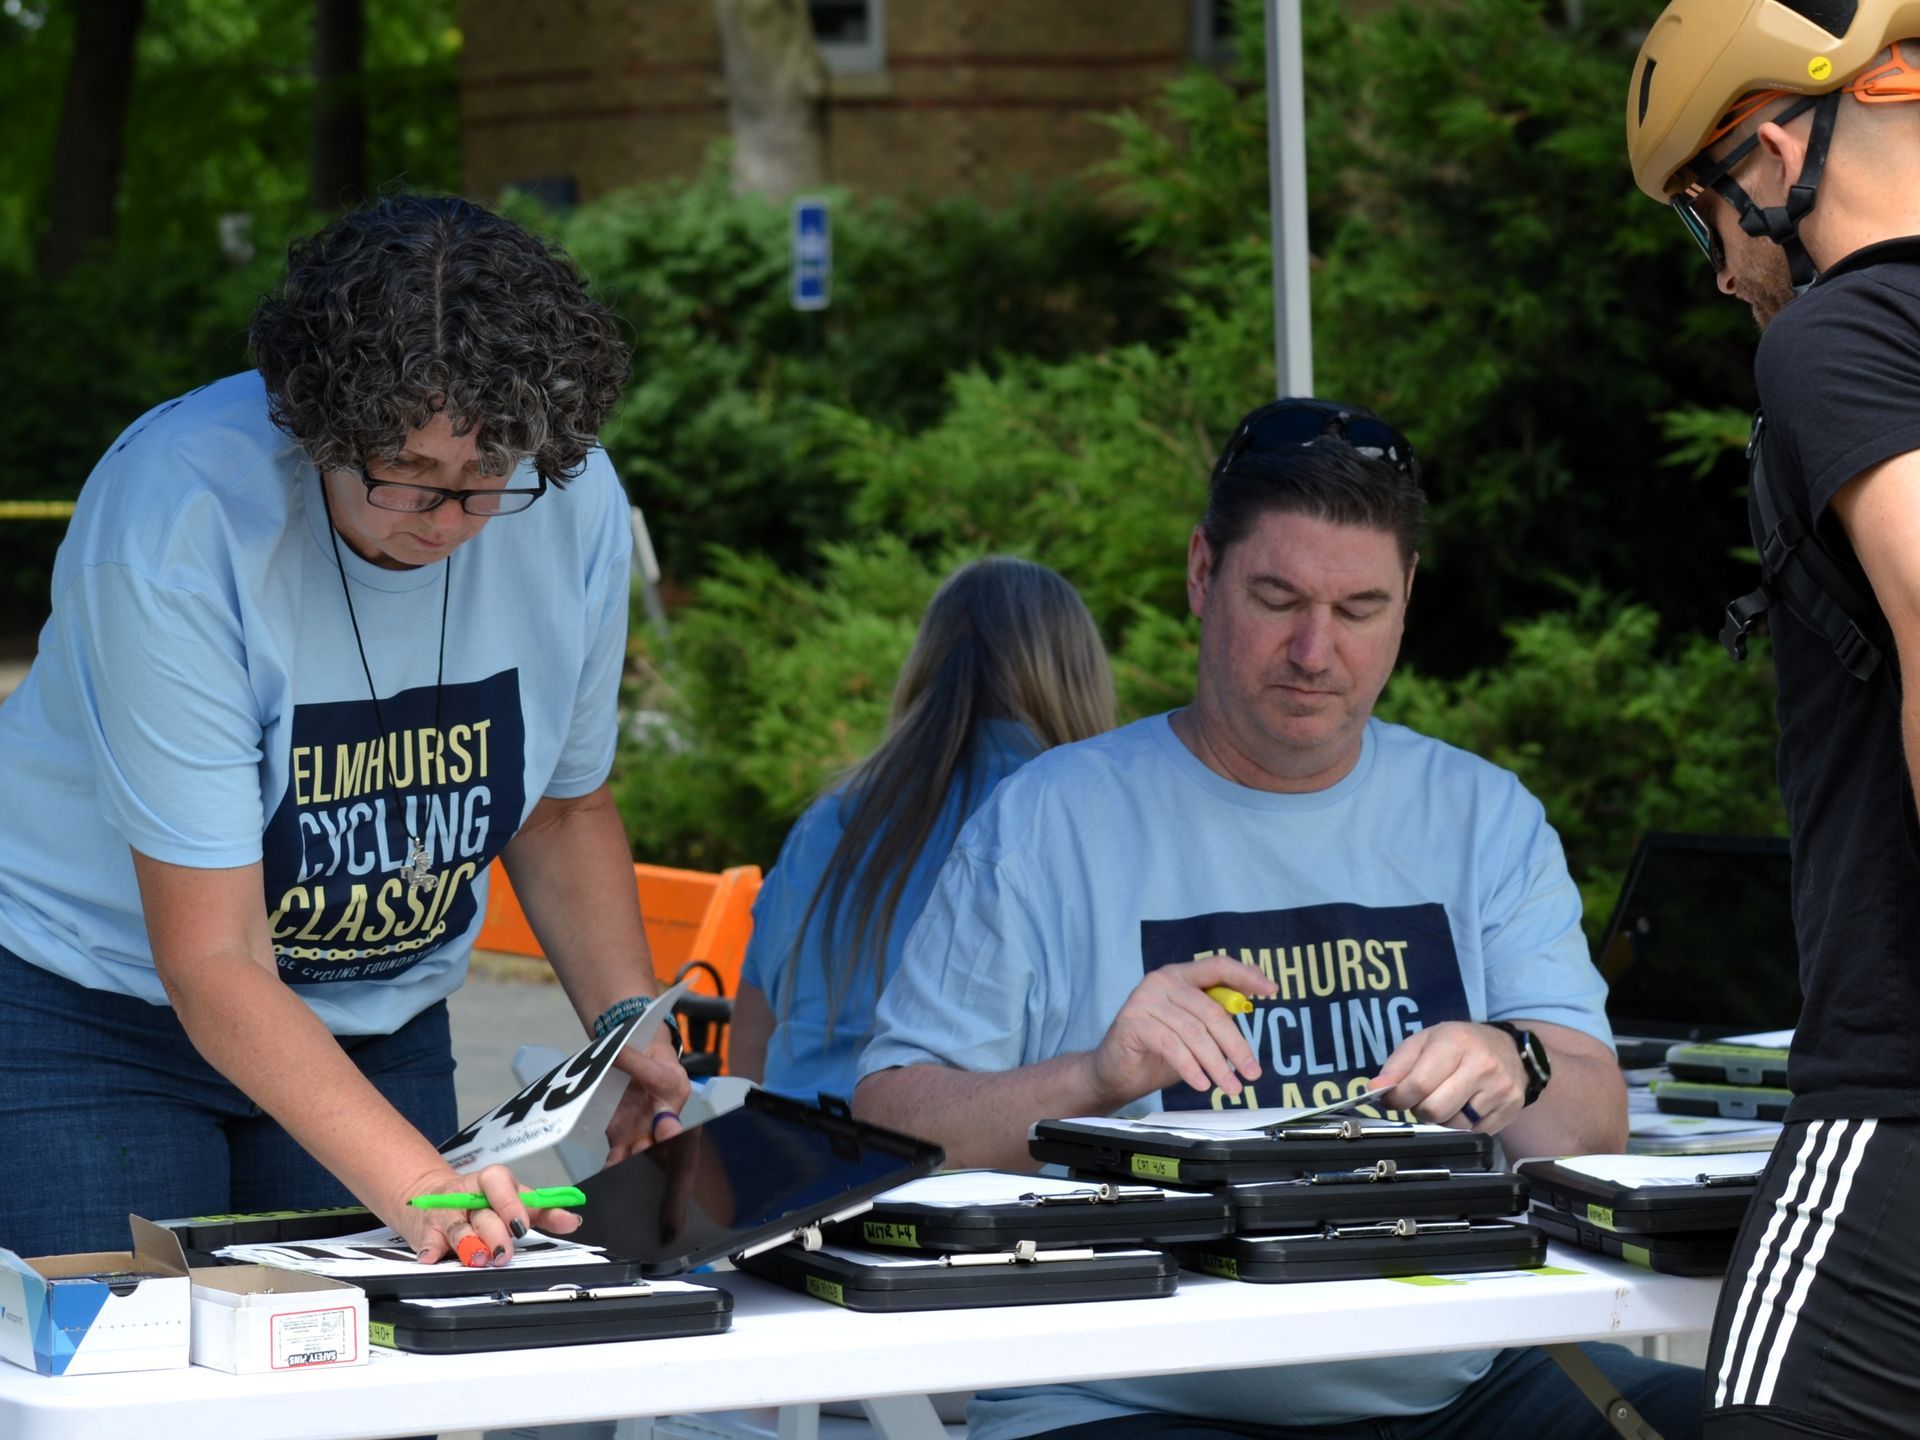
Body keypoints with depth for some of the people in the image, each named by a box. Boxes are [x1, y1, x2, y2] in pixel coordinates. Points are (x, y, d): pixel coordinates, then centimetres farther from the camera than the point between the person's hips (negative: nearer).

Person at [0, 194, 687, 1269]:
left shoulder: (576, 500, -14)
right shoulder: (178, 515, -29)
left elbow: (565, 804, 7)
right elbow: (212, 960, -29)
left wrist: (628, 1019, -10)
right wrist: (415, 1184, -40)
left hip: (380, 1017, 5)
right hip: (102, 1009, -4)